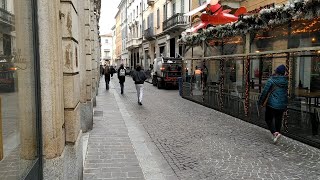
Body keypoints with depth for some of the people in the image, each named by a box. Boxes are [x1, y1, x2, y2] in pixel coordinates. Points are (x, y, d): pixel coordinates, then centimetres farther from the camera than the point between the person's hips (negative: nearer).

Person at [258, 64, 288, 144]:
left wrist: (260, 102, -1)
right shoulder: (286, 81, 3)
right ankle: (277, 132, 21)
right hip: (282, 105, 5)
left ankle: (275, 132, -12)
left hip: (272, 104, -5)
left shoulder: (271, 80, -11)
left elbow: (265, 92, -10)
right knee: (278, 120, 14)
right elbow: (287, 93, 11)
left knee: (269, 119, 6)